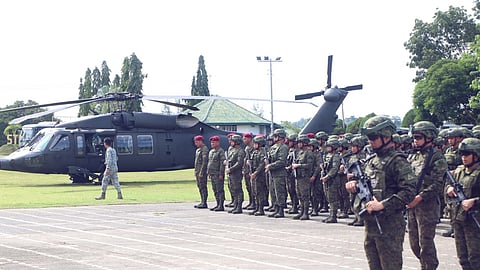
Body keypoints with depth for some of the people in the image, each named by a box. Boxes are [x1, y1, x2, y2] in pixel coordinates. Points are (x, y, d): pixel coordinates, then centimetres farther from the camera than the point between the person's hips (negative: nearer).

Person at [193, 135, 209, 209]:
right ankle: (202, 202, 16)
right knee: (200, 187, 11)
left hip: (202, 171, -10)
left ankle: (204, 203, -6)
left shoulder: (204, 149, -13)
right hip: (197, 171, 10)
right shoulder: (198, 149, 17)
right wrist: (196, 171, 18)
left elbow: (205, 161, -19)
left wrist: (201, 172, -22)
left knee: (203, 187, -8)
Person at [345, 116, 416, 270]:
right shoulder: (371, 161, 15)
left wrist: (382, 205, -24)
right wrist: (354, 184, 3)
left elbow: (409, 192, -19)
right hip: (370, 224, 8)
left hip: (389, 227, -8)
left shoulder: (397, 161, -10)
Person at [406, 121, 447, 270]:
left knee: (426, 243, -5)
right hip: (412, 204, 7)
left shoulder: (437, 157, -9)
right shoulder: (413, 155, 14)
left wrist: (419, 198, -23)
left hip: (427, 205, -7)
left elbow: (437, 184, -16)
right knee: (414, 241, 13)